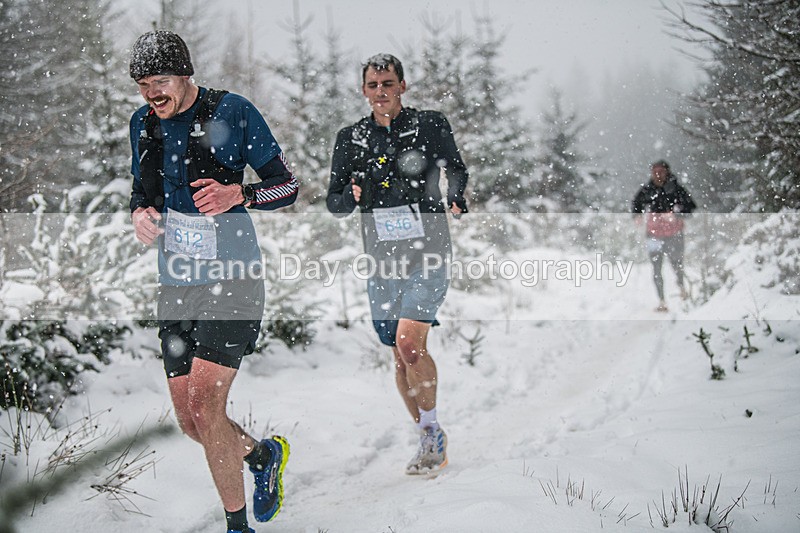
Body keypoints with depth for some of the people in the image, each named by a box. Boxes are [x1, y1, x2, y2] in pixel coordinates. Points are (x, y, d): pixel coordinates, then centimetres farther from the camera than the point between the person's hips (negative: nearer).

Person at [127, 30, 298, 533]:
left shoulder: (233, 112, -9)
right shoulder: (144, 124, 7)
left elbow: (288, 186, -4)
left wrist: (239, 194, -23)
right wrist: (139, 213, -2)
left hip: (232, 280, -6)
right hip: (176, 285, 6)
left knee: (204, 404, -17)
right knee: (189, 420, 7)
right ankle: (265, 455, 37)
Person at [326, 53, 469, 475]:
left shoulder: (430, 125, -1)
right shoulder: (350, 139, 7)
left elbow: (455, 168, 12)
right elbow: (333, 203, 10)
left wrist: (455, 198, -9)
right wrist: (352, 195, -12)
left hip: (428, 254, -4)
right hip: (382, 261, 4)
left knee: (410, 342, -19)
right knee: (400, 359, 8)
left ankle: (432, 429, 0)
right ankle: (430, 441, 23)